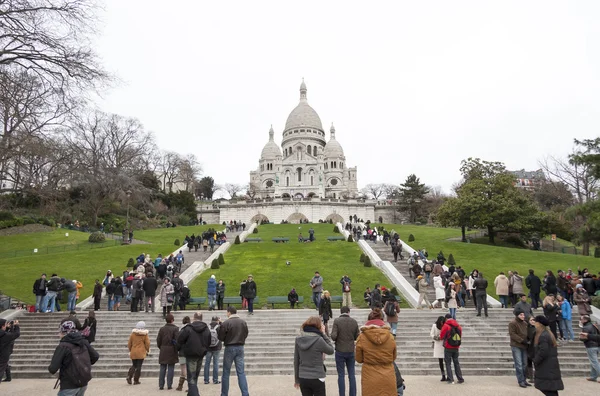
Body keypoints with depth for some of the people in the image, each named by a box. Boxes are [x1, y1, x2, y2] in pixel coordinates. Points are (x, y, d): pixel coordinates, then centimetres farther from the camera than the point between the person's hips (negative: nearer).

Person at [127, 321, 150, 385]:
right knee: (139, 366, 4)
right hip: (141, 353, -3)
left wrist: (130, 350, 21)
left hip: (133, 353, 3)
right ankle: (136, 380, 6)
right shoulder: (145, 334, -6)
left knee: (134, 365, 18)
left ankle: (129, 376, -1)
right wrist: (147, 351, 12)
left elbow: (129, 343, 5)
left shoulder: (133, 333, 1)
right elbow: (147, 344, -5)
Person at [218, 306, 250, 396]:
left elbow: (221, 337, -7)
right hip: (240, 348, 4)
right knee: (241, 372, 7)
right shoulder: (243, 322, 1)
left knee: (226, 372, 11)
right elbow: (245, 335, 9)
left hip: (230, 348, -4)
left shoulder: (226, 323, -14)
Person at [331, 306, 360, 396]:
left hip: (340, 351, -2)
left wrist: (336, 339, 5)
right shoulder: (354, 321, -2)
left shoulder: (337, 321, -10)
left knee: (341, 375, 6)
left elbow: (333, 336, -17)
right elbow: (357, 337, 2)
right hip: (351, 351, 3)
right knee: (352, 374, 13)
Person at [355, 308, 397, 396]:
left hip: (370, 380, -2)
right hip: (388, 379, 2)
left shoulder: (362, 337, -11)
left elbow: (359, 359, 1)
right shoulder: (390, 337, -6)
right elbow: (393, 357, 8)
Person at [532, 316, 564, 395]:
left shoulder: (543, 336, -20)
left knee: (548, 389, -5)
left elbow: (543, 352, -24)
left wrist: (535, 361, -11)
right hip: (551, 365, 10)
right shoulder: (548, 334, 13)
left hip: (547, 368, -10)